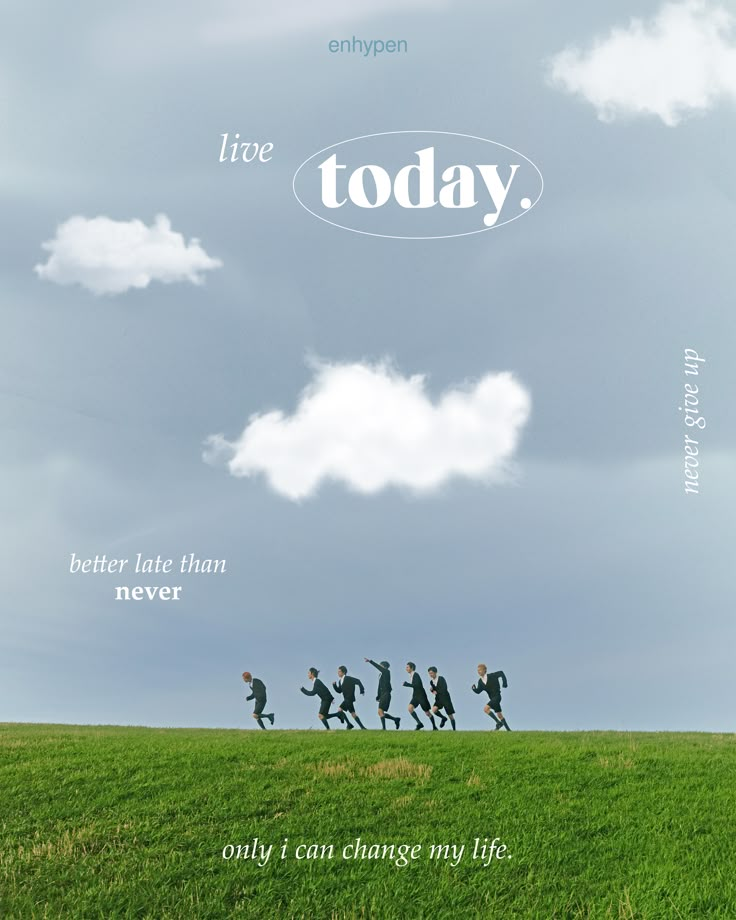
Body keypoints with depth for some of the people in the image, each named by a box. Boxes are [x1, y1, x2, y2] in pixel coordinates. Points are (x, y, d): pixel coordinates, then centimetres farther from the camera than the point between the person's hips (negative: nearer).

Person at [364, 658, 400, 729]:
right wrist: (378, 696, 17)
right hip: (382, 695, 9)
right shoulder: (382, 675, 17)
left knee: (380, 711, -16)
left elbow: (377, 667, -17)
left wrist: (370, 661, -19)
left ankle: (384, 728, -16)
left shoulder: (387, 672, -5)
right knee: (380, 712, 7)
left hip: (386, 695, -9)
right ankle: (396, 719, 18)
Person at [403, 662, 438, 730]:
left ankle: (434, 727, 21)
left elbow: (417, 685, -27)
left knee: (427, 713, 3)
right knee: (410, 708, -18)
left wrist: (407, 684, -24)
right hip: (415, 696, 8)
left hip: (421, 696, -8)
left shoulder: (415, 675, -15)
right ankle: (419, 723, -15)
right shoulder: (412, 676, 10)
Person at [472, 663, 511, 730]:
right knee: (499, 715, 11)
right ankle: (508, 729, 21)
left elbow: (501, 673, -2)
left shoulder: (491, 676, -14)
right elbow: (478, 691, 1)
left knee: (485, 709, -21)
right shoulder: (480, 681, 2)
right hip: (492, 698, 7)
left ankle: (498, 722, -12)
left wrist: (504, 682, -7)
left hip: (497, 696, -7)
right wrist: (474, 689, -20)